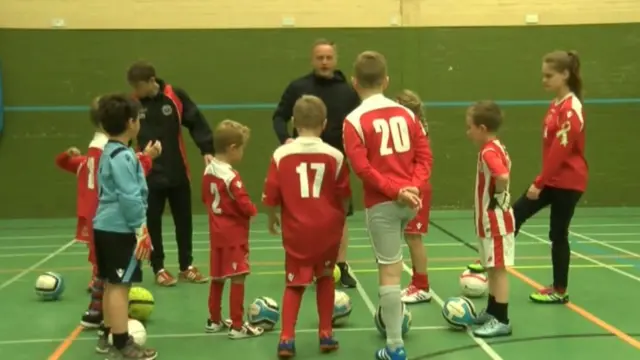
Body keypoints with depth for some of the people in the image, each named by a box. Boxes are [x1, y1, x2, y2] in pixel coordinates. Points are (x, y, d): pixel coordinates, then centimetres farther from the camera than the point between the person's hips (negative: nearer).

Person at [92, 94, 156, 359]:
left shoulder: (108, 152, 15)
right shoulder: (123, 156, -16)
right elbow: (129, 197, -19)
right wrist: (141, 230, -16)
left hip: (106, 226, 10)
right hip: (119, 229, -10)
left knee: (112, 283, 17)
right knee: (120, 284, -6)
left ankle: (107, 336, 27)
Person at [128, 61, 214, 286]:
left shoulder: (176, 97, -8)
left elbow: (197, 123, -4)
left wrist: (207, 150, -13)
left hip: (178, 172, 1)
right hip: (148, 175, 0)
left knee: (184, 220, 11)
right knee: (152, 222, 6)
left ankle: (187, 266, 25)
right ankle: (159, 269, 20)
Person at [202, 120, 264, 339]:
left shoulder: (208, 171, 4)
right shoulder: (231, 177, -22)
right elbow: (244, 205, -23)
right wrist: (253, 211, -3)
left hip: (217, 232, 9)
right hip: (234, 234, -9)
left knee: (217, 277, 18)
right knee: (238, 278, -2)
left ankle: (214, 321, 29)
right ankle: (237, 326, 3)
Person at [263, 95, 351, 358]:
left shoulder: (281, 154, -7)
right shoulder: (335, 155, -5)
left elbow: (271, 196, -5)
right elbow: (344, 196, 2)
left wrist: (271, 218, 15)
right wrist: (340, 218, 22)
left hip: (296, 231, 0)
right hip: (327, 229, 1)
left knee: (295, 283, 13)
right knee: (325, 278, 20)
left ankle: (287, 339, 4)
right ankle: (326, 334, 25)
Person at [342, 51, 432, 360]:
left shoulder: (354, 121, -6)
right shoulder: (406, 113, 9)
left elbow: (362, 167, -14)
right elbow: (424, 155, 4)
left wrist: (395, 191, -13)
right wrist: (413, 187, -5)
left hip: (381, 203, -5)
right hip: (410, 201, 5)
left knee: (389, 271, -1)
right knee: (391, 265, 25)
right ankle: (392, 317, 38)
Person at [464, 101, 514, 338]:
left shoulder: (488, 151, -21)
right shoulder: (496, 148, 10)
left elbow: (503, 177, -37)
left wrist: (496, 199, -20)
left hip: (495, 221, -10)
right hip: (490, 220, 10)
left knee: (498, 268, -4)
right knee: (492, 268, 18)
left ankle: (502, 321, 2)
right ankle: (492, 312, 30)